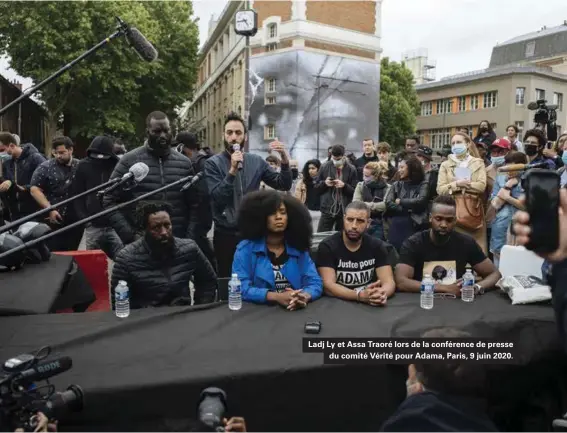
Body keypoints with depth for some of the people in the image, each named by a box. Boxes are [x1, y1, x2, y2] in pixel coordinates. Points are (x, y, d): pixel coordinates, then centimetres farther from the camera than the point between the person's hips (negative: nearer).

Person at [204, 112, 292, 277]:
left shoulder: (257, 161, 4)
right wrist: (232, 170, -26)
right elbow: (217, 198, -17)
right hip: (226, 234, -2)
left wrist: (285, 161, -16)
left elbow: (284, 185, 0)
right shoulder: (213, 163, -5)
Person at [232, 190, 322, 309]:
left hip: (295, 311, 3)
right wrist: (276, 297, -23)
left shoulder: (299, 249, 9)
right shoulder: (245, 249, -2)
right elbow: (241, 288, -11)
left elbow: (315, 283, 2)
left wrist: (305, 297, -20)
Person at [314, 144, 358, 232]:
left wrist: (344, 185, -17)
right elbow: (317, 188, 9)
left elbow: (355, 191, -1)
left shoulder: (351, 169, 0)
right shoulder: (324, 167, 4)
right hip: (327, 209, 1)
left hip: (344, 211, 0)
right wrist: (324, 183, -11)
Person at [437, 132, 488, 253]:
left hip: (473, 210, 0)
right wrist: (457, 184, -13)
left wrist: (461, 185, -8)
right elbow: (440, 189, 0)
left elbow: (482, 186, -5)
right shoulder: (445, 165, 11)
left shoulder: (478, 163, 10)